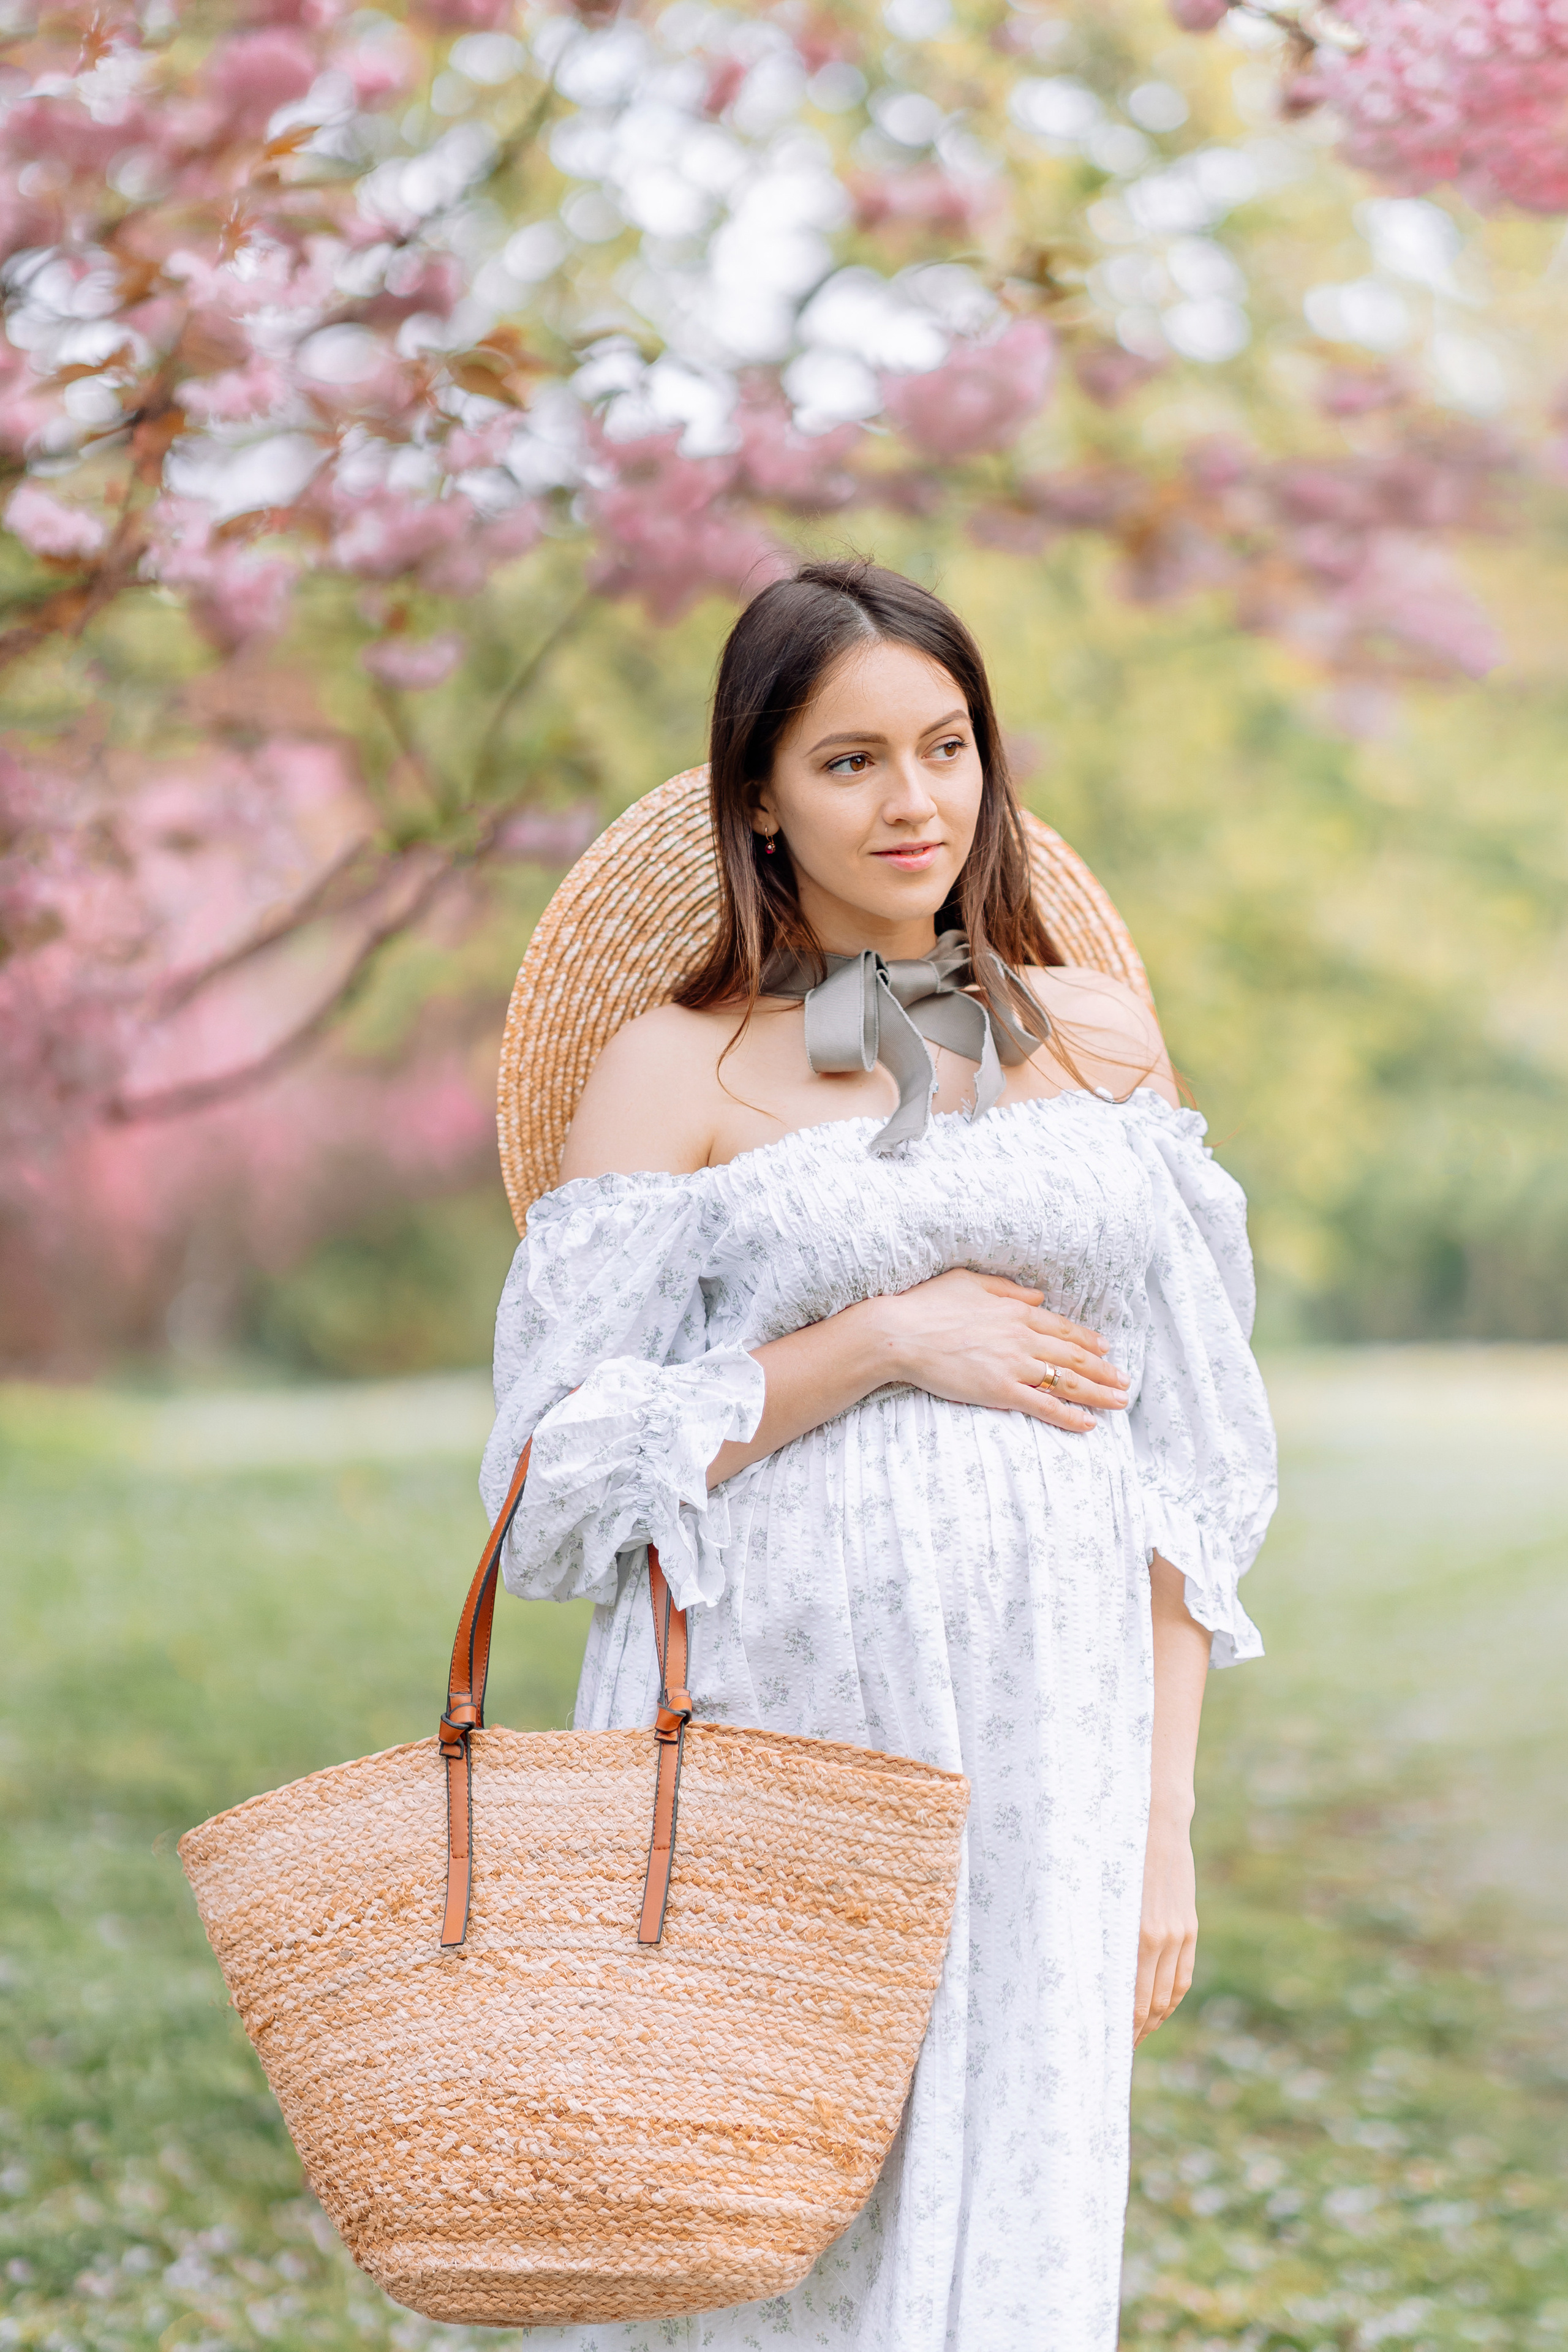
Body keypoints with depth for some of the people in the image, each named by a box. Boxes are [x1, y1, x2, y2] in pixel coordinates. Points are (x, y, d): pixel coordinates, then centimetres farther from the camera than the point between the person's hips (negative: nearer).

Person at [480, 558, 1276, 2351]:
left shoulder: (1100, 1040, 11)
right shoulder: (671, 1072, 4)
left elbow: (1183, 1468, 10)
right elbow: (570, 1460, -2)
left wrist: (1164, 1822, 5)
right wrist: (884, 1342, -10)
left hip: (1041, 1740, 2)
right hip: (767, 1728, -2)